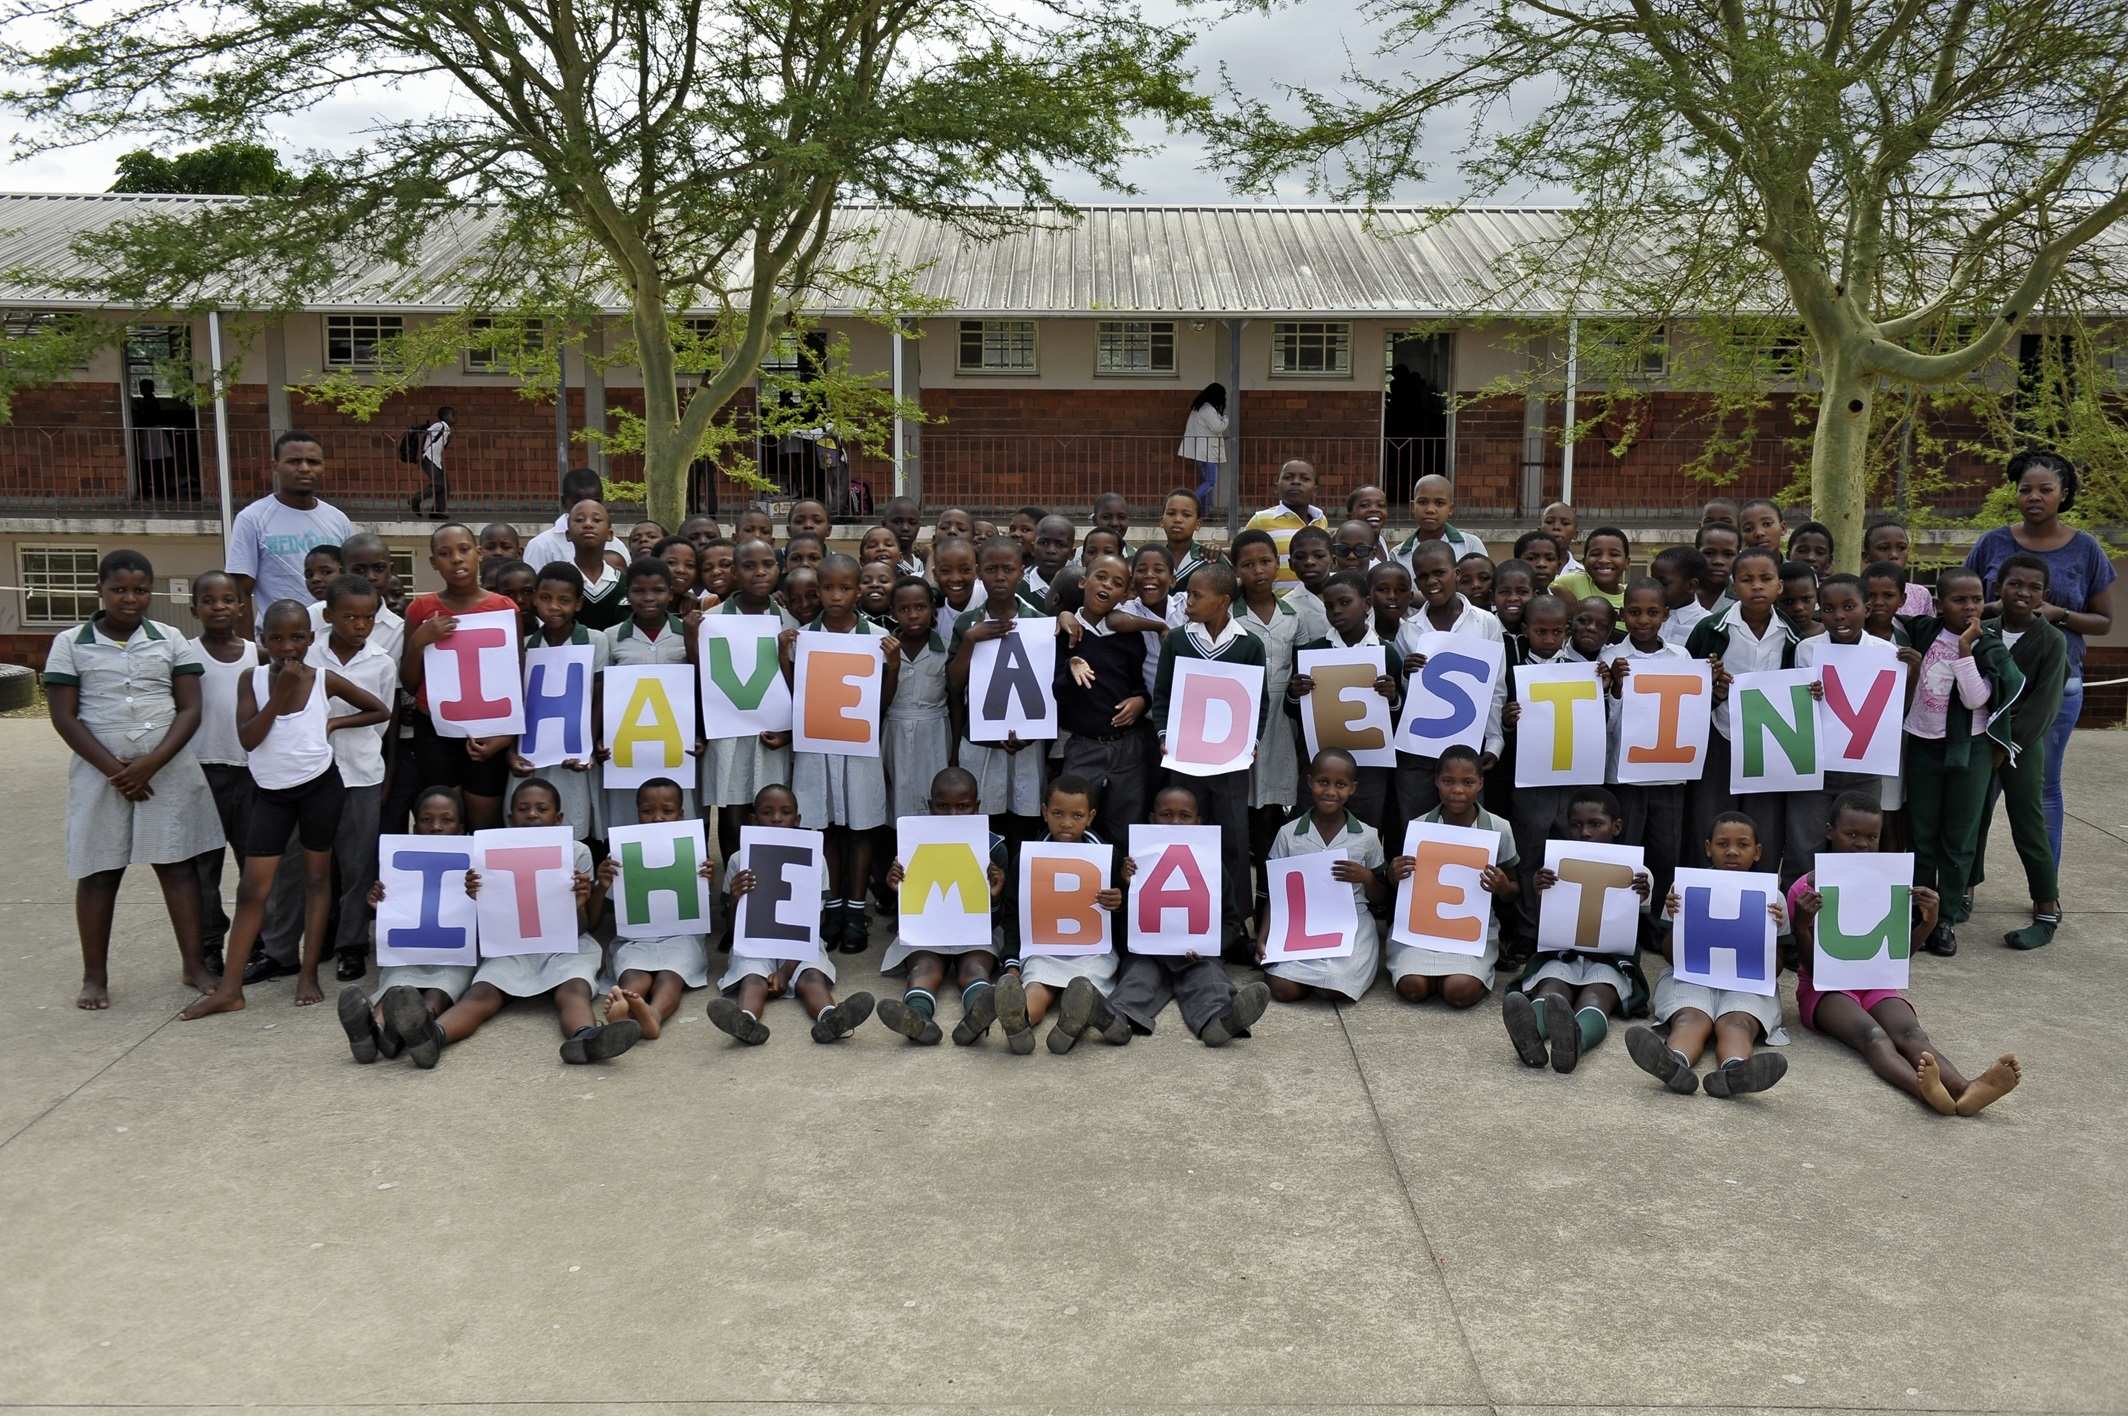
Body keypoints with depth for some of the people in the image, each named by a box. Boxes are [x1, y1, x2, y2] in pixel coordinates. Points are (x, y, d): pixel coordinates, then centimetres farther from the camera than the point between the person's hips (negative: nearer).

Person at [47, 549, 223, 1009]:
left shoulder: (171, 640, 4)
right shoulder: (70, 644, 1)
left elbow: (190, 710, 0)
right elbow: (65, 717, -3)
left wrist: (151, 763, -12)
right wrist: (114, 769, -12)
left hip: (167, 770, 0)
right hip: (100, 772, 0)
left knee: (177, 865, 1)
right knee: (99, 873, 5)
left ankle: (194, 964, 7)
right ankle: (94, 976, 14)